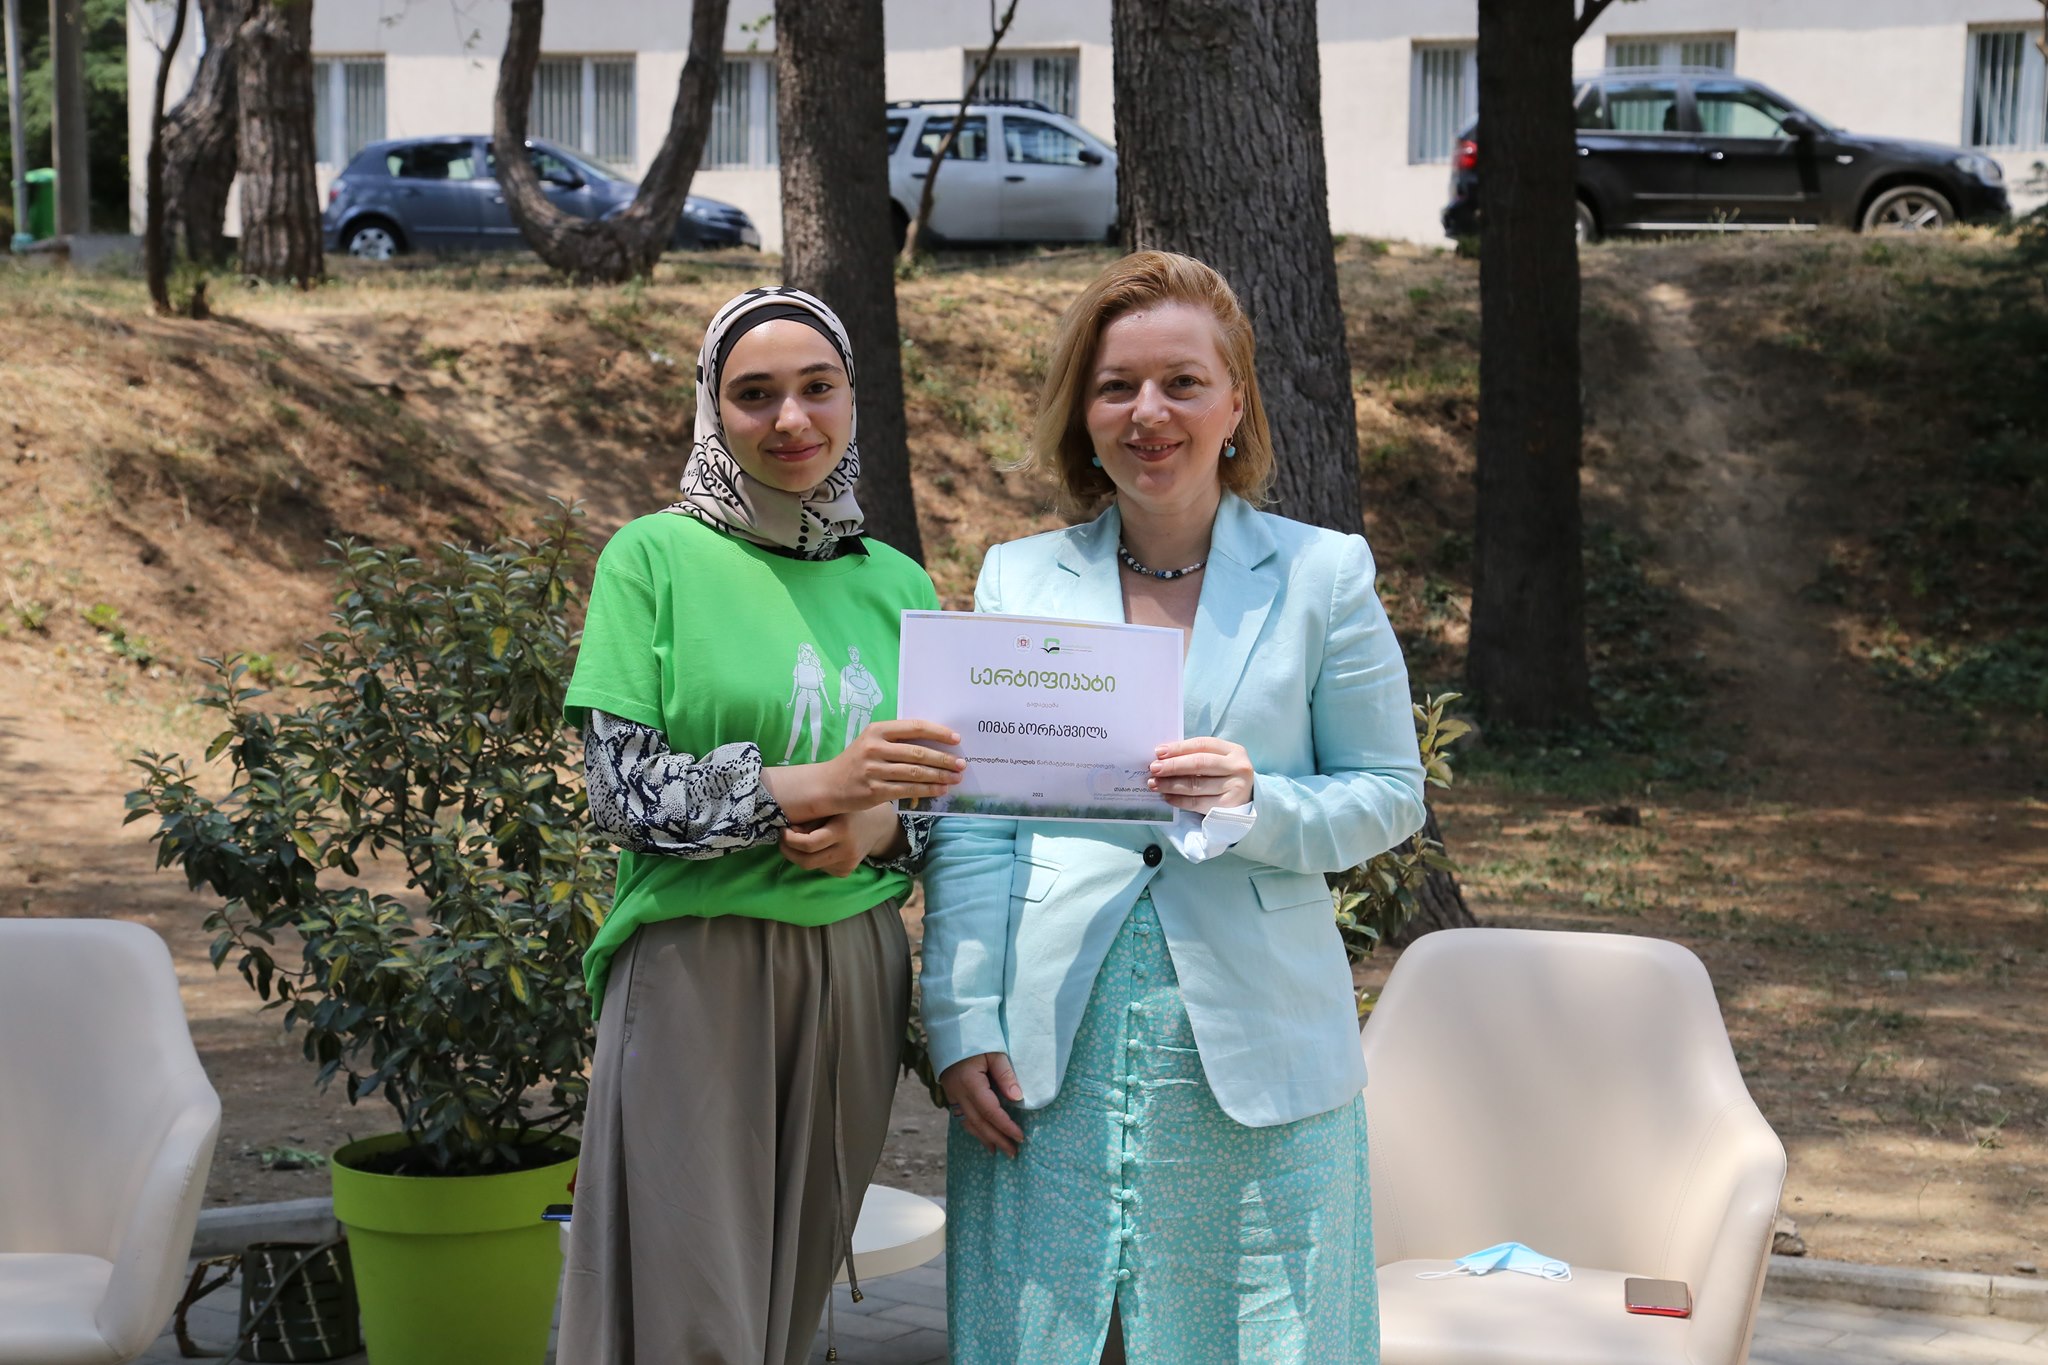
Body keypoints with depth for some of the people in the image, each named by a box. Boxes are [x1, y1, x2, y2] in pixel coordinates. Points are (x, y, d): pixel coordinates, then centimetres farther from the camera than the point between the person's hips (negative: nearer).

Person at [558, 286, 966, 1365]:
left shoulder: (895, 585, 9)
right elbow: (621, 791, -10)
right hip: (696, 972, -4)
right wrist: (813, 787, -22)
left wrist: (877, 832, -10)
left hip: (851, 977, 4)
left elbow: (942, 807, 14)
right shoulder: (655, 558, -2)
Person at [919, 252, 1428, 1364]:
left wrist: (1259, 804, -15)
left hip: (1252, 1049, -1)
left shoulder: (1322, 575, 5)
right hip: (1053, 1039, 1)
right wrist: (961, 1024, -2)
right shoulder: (1017, 580, 9)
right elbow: (968, 827, 6)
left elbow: (1391, 795, 4)